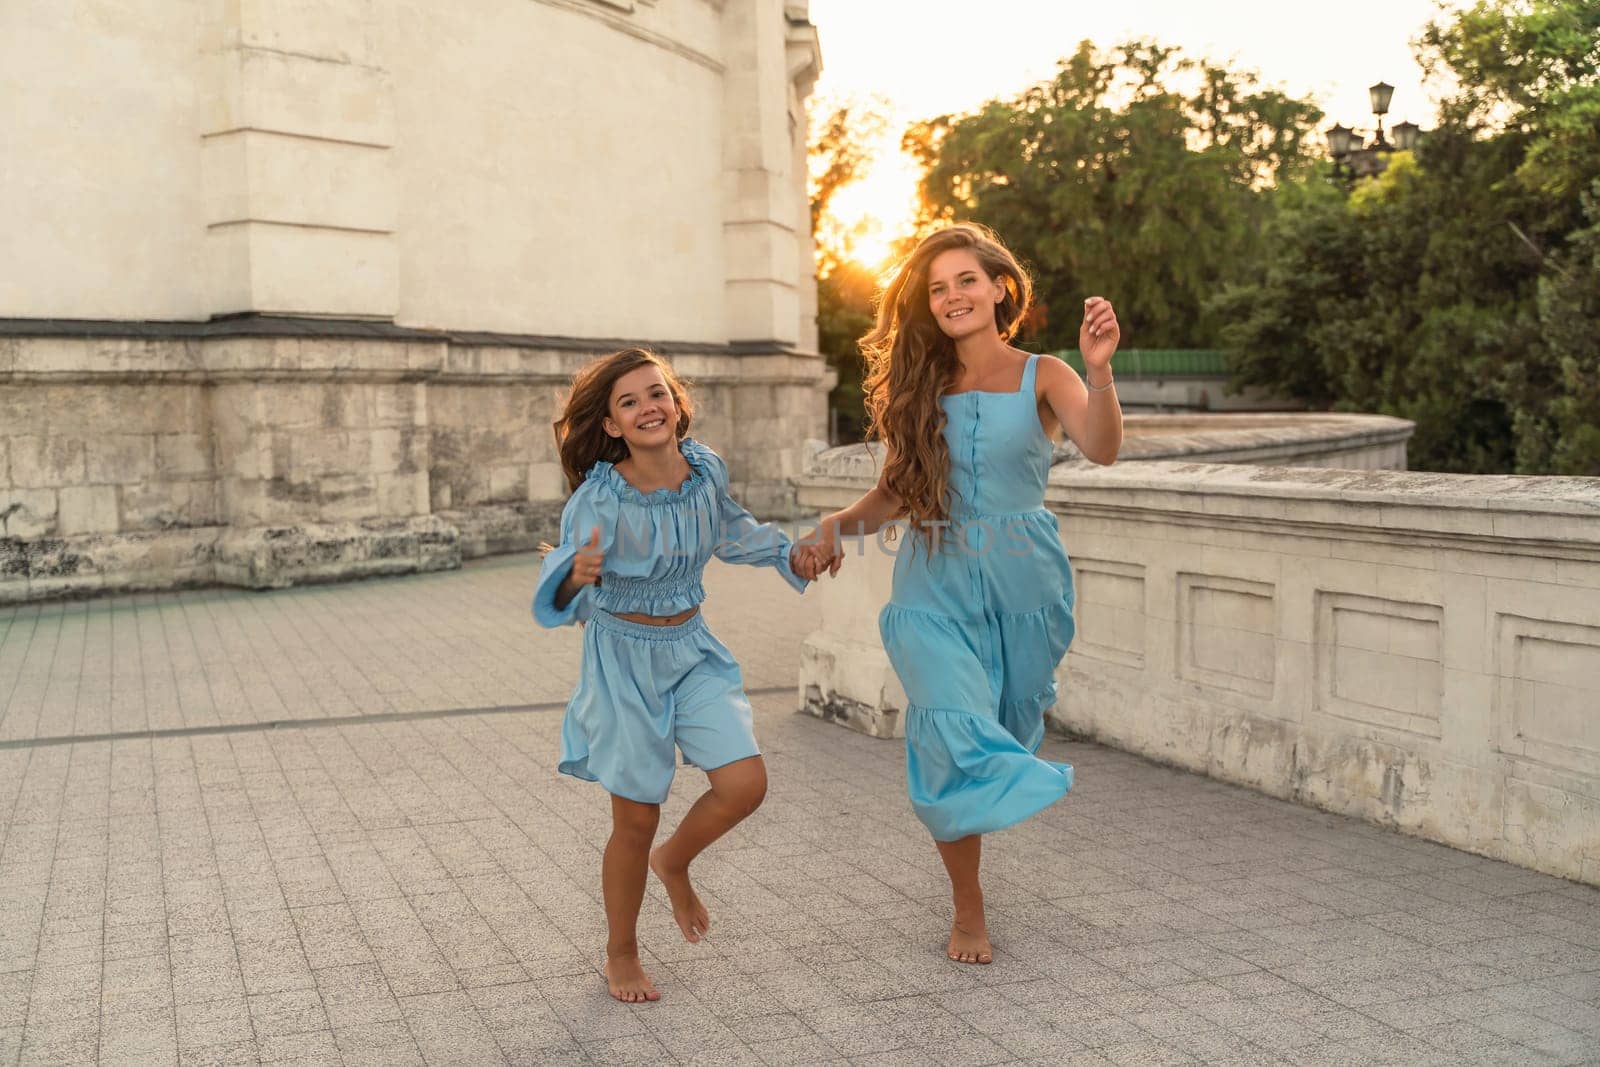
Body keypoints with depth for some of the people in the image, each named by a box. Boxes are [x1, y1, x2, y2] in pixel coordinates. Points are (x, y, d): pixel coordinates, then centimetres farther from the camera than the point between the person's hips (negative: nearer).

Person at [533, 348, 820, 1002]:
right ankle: (621, 955, 26)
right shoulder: (600, 497, -22)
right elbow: (562, 591, -27)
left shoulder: (705, 468, -7)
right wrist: (578, 574, -48)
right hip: (624, 658, -4)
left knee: (745, 784, -7)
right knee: (636, 820, 4)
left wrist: (789, 556, 16)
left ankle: (674, 862, 25)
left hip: (692, 650, 5)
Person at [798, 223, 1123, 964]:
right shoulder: (921, 385, 6)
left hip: (1022, 583, 0)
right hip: (936, 587, 0)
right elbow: (896, 492, 7)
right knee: (957, 732, -15)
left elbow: (1101, 448, -20)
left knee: (1005, 735, 15)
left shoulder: (1040, 377, -2)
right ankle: (967, 906, 1)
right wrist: (838, 526, -11)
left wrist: (1099, 370, -38)